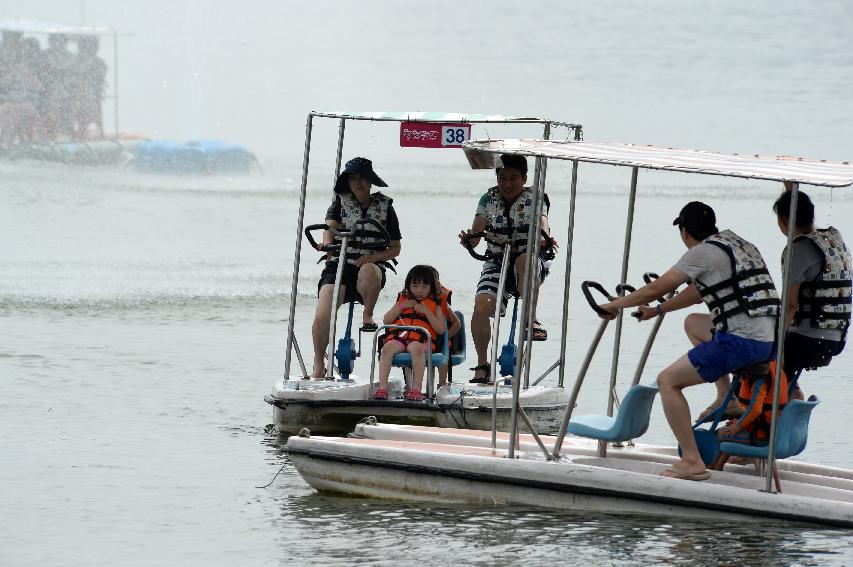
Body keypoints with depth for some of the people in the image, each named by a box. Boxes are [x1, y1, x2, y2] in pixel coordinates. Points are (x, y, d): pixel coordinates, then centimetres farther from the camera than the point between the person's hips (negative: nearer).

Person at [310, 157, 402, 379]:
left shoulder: (385, 208, 8)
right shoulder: (340, 202, 10)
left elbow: (395, 248, 9)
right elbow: (329, 227, -8)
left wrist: (372, 257, -11)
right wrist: (327, 244, -32)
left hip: (370, 265, -1)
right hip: (339, 265, 1)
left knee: (368, 271, -42)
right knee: (321, 317, -21)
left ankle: (368, 315, -16)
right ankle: (319, 367, -3)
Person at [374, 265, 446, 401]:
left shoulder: (434, 304, 18)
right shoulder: (403, 299, 25)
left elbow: (441, 329, 6)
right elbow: (386, 320, 17)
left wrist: (426, 312, -2)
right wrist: (402, 306, 6)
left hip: (421, 340, -2)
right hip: (398, 337, 2)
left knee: (416, 348, -39)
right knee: (387, 348, -31)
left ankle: (416, 388, -43)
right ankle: (382, 387, -37)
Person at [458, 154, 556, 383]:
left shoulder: (534, 199, 0)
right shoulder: (489, 200, 9)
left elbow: (542, 222, -19)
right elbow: (476, 233, 2)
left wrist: (544, 238, -43)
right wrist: (468, 240, -23)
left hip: (532, 259, -3)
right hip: (497, 263, 3)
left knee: (524, 260, -41)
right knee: (481, 308, -21)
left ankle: (532, 320, -30)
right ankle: (482, 365, -6)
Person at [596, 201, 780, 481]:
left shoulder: (703, 253, -7)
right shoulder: (737, 244, 20)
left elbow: (656, 289, -5)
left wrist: (616, 304, 9)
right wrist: (657, 310, 37)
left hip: (740, 342, -9)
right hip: (768, 341, 9)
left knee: (668, 381, -5)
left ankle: (692, 461, -11)